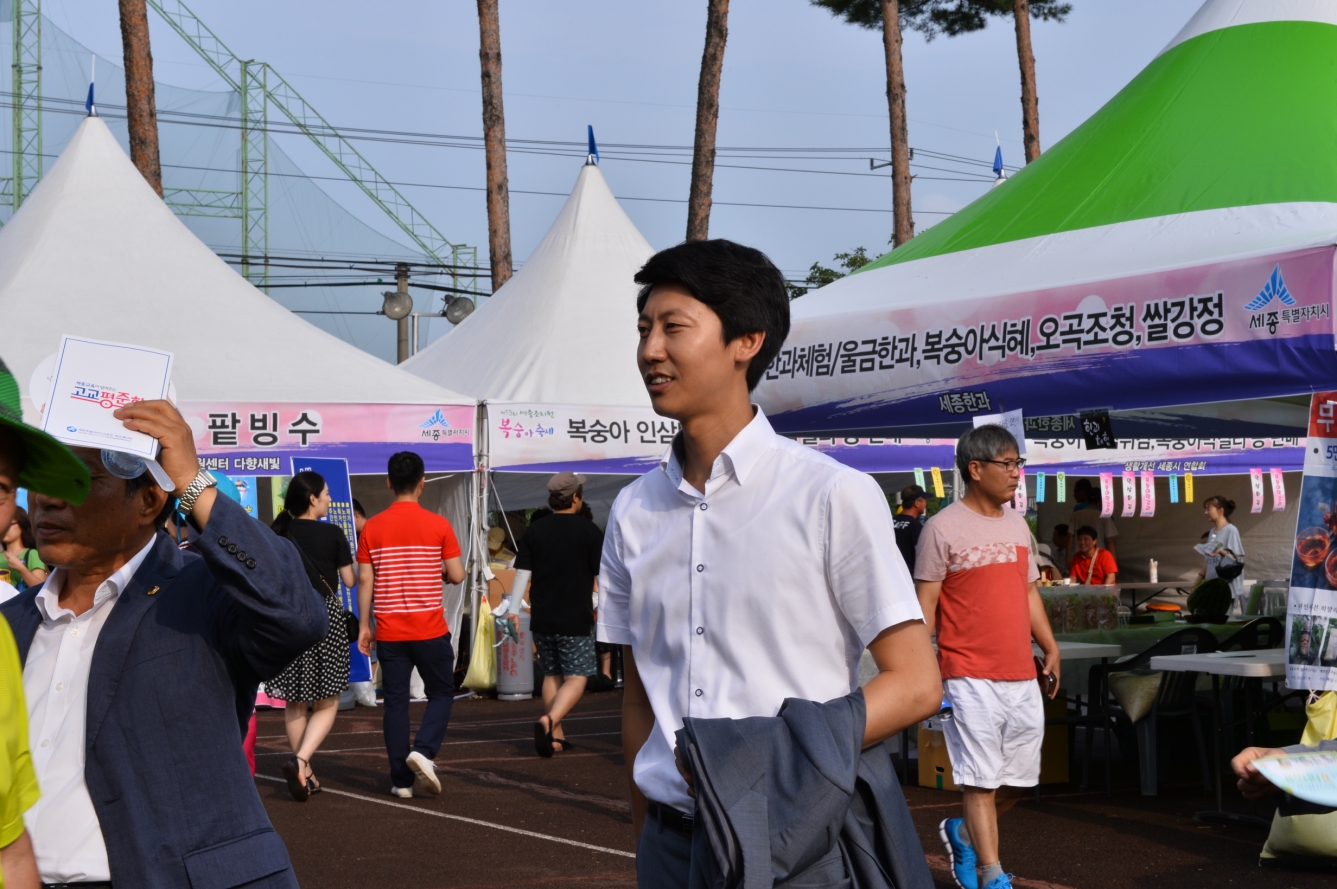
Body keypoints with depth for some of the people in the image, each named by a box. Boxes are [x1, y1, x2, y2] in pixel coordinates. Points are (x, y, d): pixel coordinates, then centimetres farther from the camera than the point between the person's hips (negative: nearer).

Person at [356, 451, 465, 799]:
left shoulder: (372, 528, -1)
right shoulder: (438, 525, -6)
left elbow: (365, 581, 0)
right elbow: (457, 575, -5)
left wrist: (364, 625, 8)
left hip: (390, 632, 2)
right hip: (430, 628, -2)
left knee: (395, 701, 7)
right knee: (441, 694, 12)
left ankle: (402, 779, 7)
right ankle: (422, 751, -11)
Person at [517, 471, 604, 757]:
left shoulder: (534, 532, 4)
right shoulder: (589, 531, -6)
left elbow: (521, 573, 2)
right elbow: (602, 576, -5)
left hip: (542, 619, 4)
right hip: (576, 619, -4)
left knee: (552, 676, 17)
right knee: (575, 678, -1)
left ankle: (556, 735, 19)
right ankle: (548, 720, -24)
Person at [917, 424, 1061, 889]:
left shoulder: (1017, 525, 14)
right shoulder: (944, 528, -6)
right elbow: (925, 603, -6)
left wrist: (1050, 646, 11)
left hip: (1022, 676, 7)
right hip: (971, 678, -7)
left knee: (1019, 778, 10)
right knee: (982, 779, -4)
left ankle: (963, 834, 32)